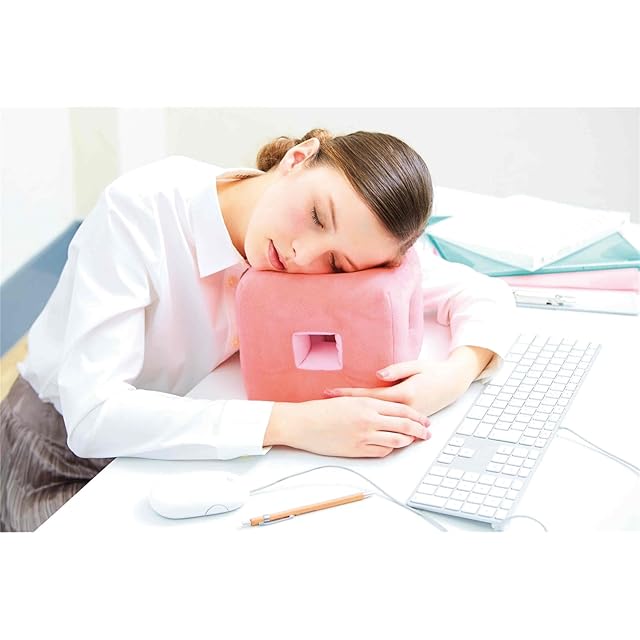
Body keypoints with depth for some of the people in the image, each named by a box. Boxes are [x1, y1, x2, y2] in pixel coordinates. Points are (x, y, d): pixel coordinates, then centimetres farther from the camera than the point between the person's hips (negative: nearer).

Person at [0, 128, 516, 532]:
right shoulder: (140, 210, -29)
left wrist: (457, 373, -30)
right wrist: (291, 424, -41)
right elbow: (93, 415, -35)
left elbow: (485, 294, -8)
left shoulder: (346, 240, -16)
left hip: (191, 448, 4)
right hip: (66, 454, -4)